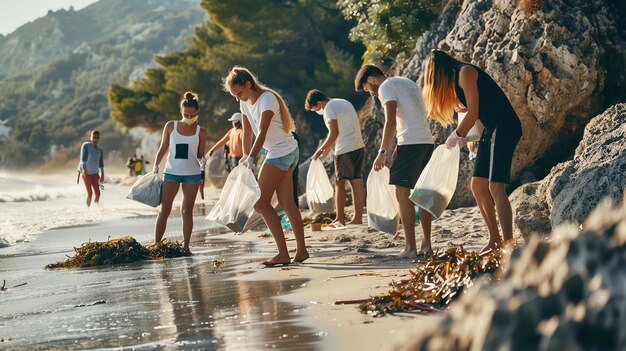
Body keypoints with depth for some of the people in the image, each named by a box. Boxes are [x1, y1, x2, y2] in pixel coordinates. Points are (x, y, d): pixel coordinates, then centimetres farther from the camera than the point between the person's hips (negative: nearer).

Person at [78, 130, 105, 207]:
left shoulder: (100, 150, 5)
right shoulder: (86, 145, -9)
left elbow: (101, 164, 10)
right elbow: (83, 159, -13)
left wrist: (102, 175, 3)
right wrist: (85, 171, -18)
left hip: (95, 173, 4)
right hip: (86, 173, -4)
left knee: (98, 193, -3)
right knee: (90, 193, -11)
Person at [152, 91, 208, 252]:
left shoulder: (201, 132, 0)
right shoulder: (171, 126, 1)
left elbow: (200, 154, 5)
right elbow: (163, 149, 8)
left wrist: (202, 161, -17)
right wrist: (156, 165, -5)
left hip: (192, 174, 0)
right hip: (171, 172, 0)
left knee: (187, 210, 2)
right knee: (164, 210, -5)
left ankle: (185, 245, 6)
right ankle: (156, 243, -3)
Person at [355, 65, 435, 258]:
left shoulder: (386, 87, -3)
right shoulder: (408, 83, 24)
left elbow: (391, 122, -15)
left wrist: (382, 152, -14)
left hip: (410, 142, -9)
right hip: (427, 141, 9)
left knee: (402, 193, -6)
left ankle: (410, 247, -9)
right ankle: (426, 244, 13)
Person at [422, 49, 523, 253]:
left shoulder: (465, 72, -7)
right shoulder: (456, 79, 21)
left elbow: (473, 113, -12)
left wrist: (457, 136, 0)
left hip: (503, 127, -10)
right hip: (491, 130, 10)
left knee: (495, 187, -16)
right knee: (478, 186, 10)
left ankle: (508, 245, -21)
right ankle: (495, 241, 14)